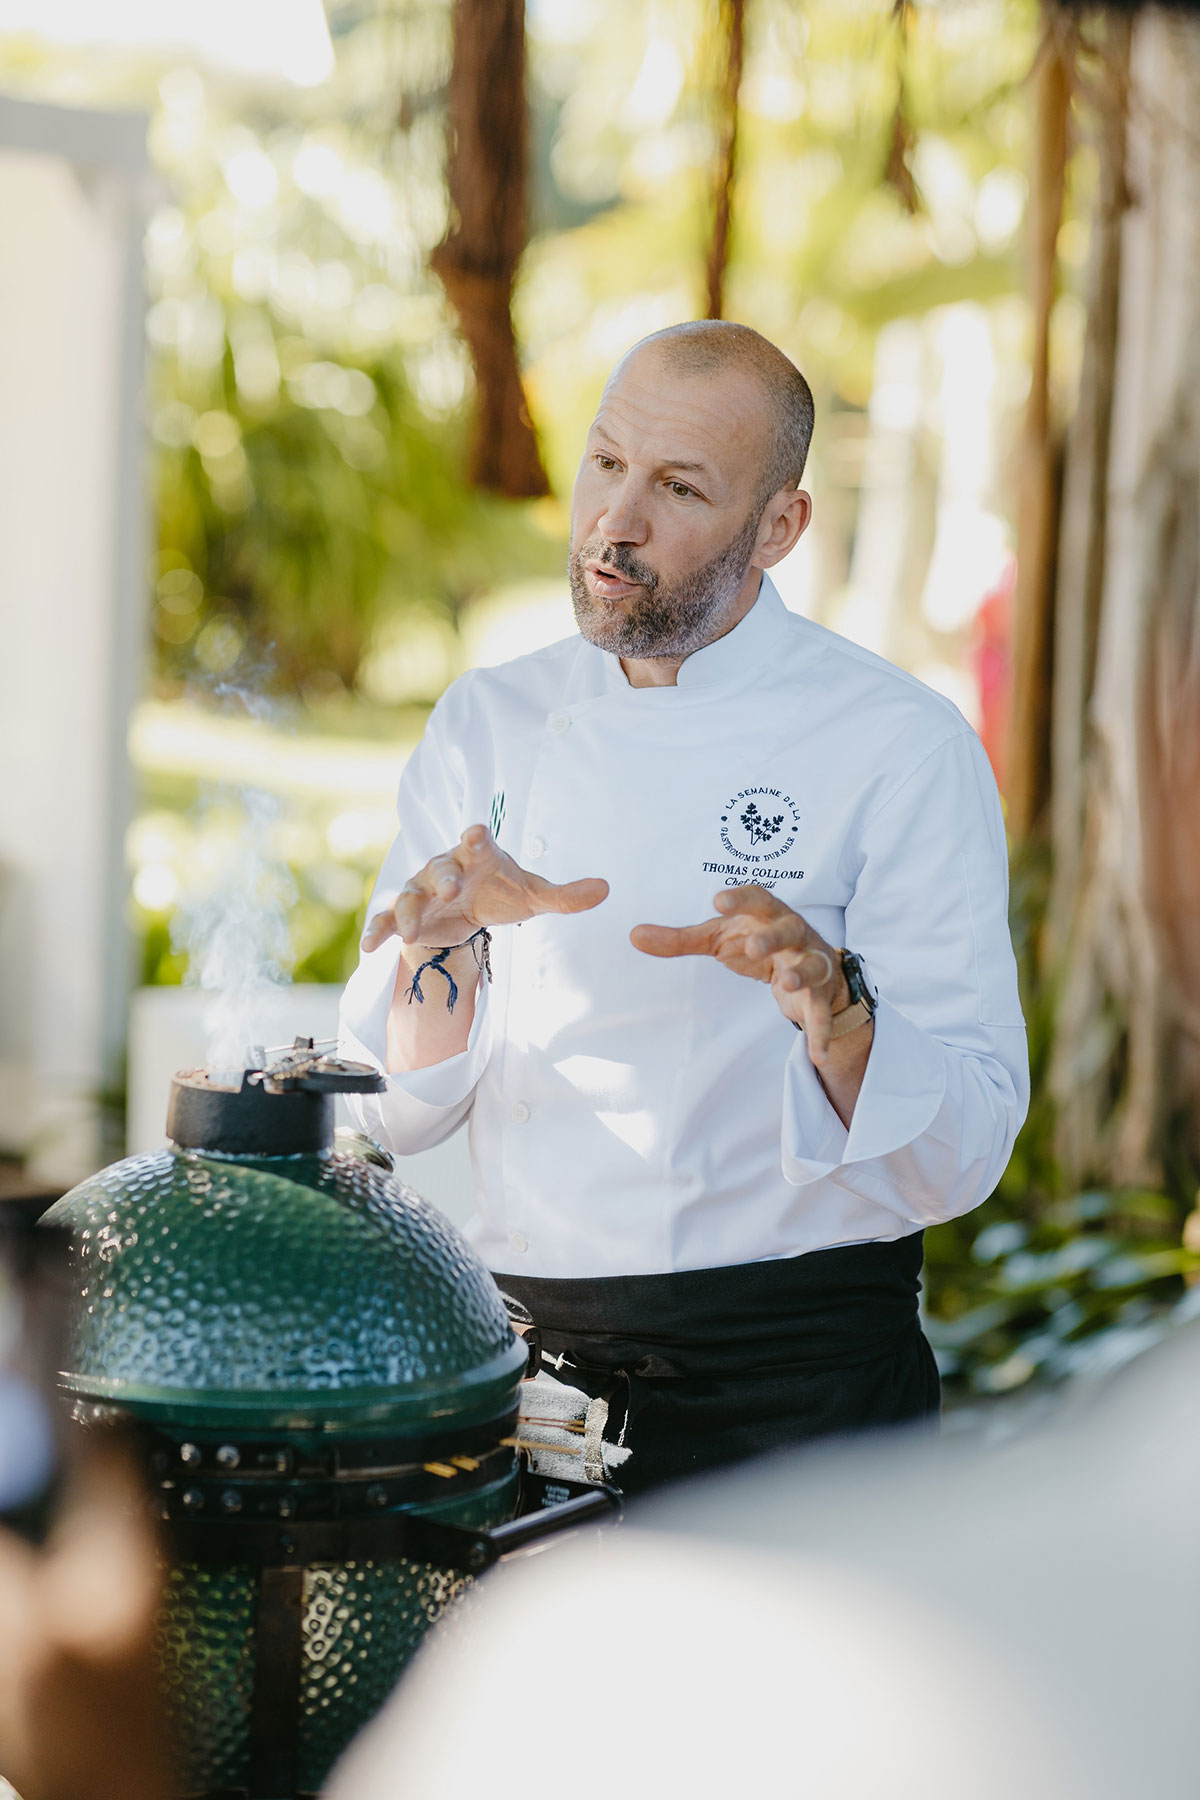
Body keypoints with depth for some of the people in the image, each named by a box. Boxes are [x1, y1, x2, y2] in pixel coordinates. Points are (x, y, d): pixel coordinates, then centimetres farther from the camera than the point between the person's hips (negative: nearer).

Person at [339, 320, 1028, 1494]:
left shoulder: (905, 747, -7)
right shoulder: (486, 724, 5)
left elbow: (960, 1159, -12)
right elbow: (397, 1117, 2)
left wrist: (831, 1002, -29)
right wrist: (444, 950, -17)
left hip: (792, 1378, -3)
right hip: (528, 1353, 3)